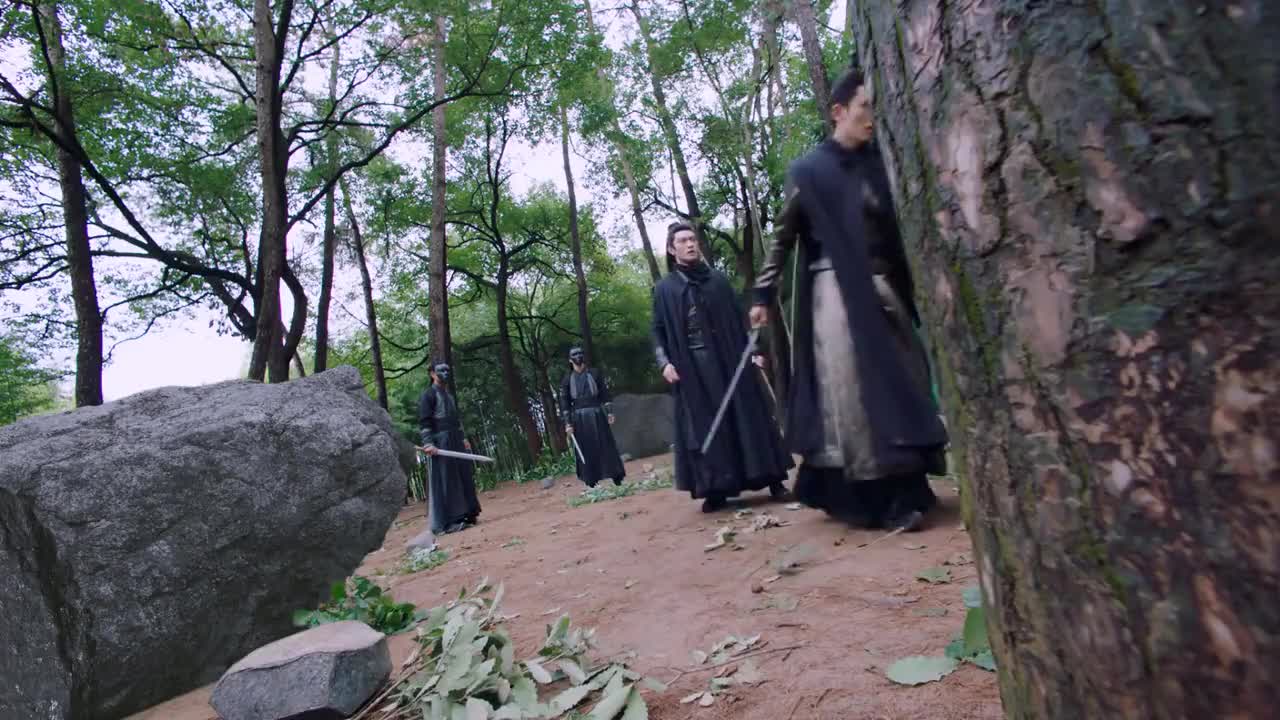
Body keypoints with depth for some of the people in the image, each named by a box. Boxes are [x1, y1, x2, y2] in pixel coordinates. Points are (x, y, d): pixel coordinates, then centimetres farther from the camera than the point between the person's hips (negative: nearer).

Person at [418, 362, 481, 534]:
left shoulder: (450, 395, 20)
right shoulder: (429, 395, -5)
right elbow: (424, 421, -13)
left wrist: (463, 438, 16)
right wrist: (428, 443, -22)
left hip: (455, 442, 8)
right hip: (440, 442, -8)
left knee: (463, 478, 9)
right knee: (444, 481, -7)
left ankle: (463, 515, 17)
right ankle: (446, 522, -4)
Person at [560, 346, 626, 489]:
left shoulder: (594, 373, 4)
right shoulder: (568, 379, 3)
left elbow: (604, 393, 4)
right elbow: (564, 402, 1)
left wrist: (609, 412, -3)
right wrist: (567, 423, -4)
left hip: (597, 415, 0)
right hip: (579, 418, 0)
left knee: (606, 446, 1)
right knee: (586, 451, 3)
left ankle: (618, 479, 8)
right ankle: (591, 483, 12)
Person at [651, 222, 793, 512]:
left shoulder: (718, 279, 11)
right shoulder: (664, 288, 7)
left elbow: (738, 318, 11)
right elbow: (658, 330, 4)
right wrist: (664, 362, -10)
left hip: (729, 358, 1)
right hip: (692, 365, -1)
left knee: (746, 414, 2)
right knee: (705, 425, 0)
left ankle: (772, 479, 8)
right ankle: (716, 489, 5)